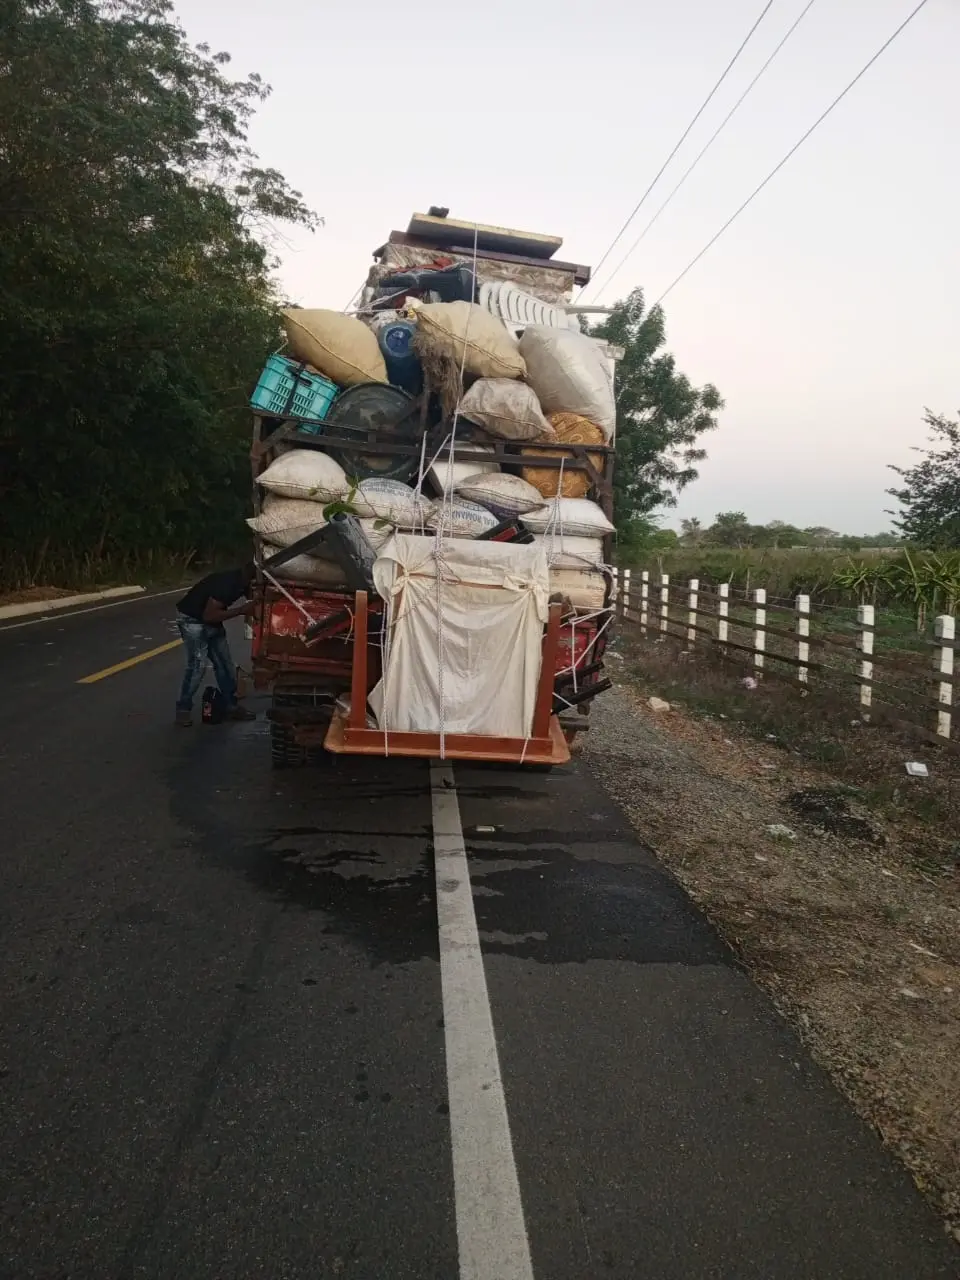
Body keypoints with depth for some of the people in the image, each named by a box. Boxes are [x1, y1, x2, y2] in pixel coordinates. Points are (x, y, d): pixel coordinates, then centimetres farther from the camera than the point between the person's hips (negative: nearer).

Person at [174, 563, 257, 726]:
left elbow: (254, 600, 12)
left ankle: (231, 706, 15)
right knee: (198, 664, -16)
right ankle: (183, 709, -5)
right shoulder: (227, 582, -32)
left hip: (212, 620, 8)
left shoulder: (244, 582, -7)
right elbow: (209, 615, -32)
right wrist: (241, 610, -30)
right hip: (192, 619, -8)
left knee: (225, 664, 6)